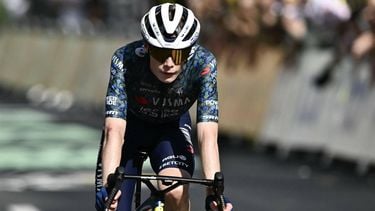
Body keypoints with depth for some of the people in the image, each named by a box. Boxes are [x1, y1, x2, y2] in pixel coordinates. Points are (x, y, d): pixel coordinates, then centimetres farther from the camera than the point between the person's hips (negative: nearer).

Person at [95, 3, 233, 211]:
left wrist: (214, 191, -49)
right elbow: (114, 130, -41)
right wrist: (108, 186, -54)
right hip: (130, 124, 0)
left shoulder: (203, 64, -32)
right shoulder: (125, 60, -35)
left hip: (172, 126, 0)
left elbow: (207, 135, -37)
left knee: (177, 193, -27)